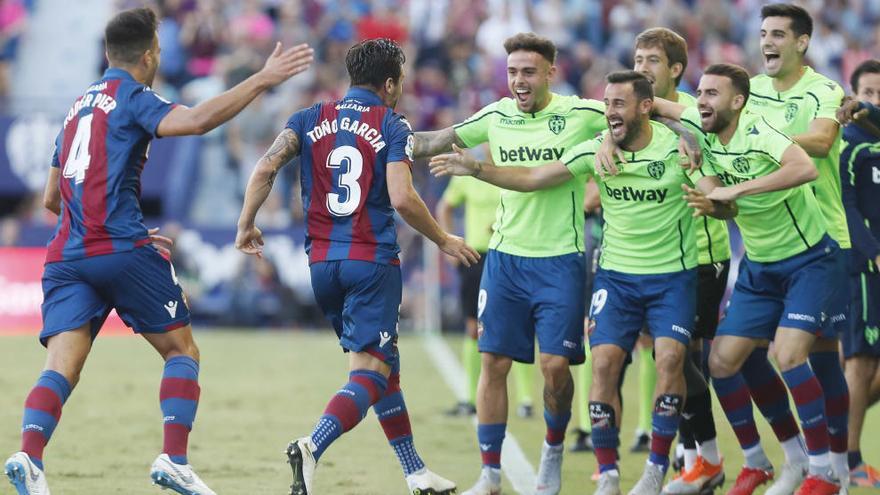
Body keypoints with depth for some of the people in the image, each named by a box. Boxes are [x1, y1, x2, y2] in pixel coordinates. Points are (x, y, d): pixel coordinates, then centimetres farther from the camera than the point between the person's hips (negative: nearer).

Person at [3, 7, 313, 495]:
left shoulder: (79, 105, 23)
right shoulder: (132, 97, 0)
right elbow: (197, 120, -20)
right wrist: (261, 80, -17)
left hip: (66, 255, 6)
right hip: (122, 249, -6)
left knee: (61, 366, -7)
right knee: (182, 350, 8)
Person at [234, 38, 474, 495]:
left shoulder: (311, 119, 8)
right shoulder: (393, 127, -4)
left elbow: (266, 168, -5)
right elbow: (402, 199, -15)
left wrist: (246, 225, 4)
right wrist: (444, 242, -1)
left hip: (322, 262, 6)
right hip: (372, 262, -6)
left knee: (382, 364, 19)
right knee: (370, 371, -8)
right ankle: (312, 448, -33)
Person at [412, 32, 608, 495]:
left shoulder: (581, 115, -7)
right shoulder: (496, 117, 4)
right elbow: (435, 141, 16)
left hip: (561, 260, -3)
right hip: (505, 257, 3)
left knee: (555, 364, -7)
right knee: (494, 362, -1)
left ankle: (553, 449, 20)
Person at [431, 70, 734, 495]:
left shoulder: (676, 148, -11)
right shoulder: (596, 150, -4)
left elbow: (724, 205, -14)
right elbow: (532, 178, -1)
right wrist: (475, 169, -11)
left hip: (672, 276, -2)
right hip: (616, 274, 2)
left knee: (670, 357, -20)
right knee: (604, 361, -13)